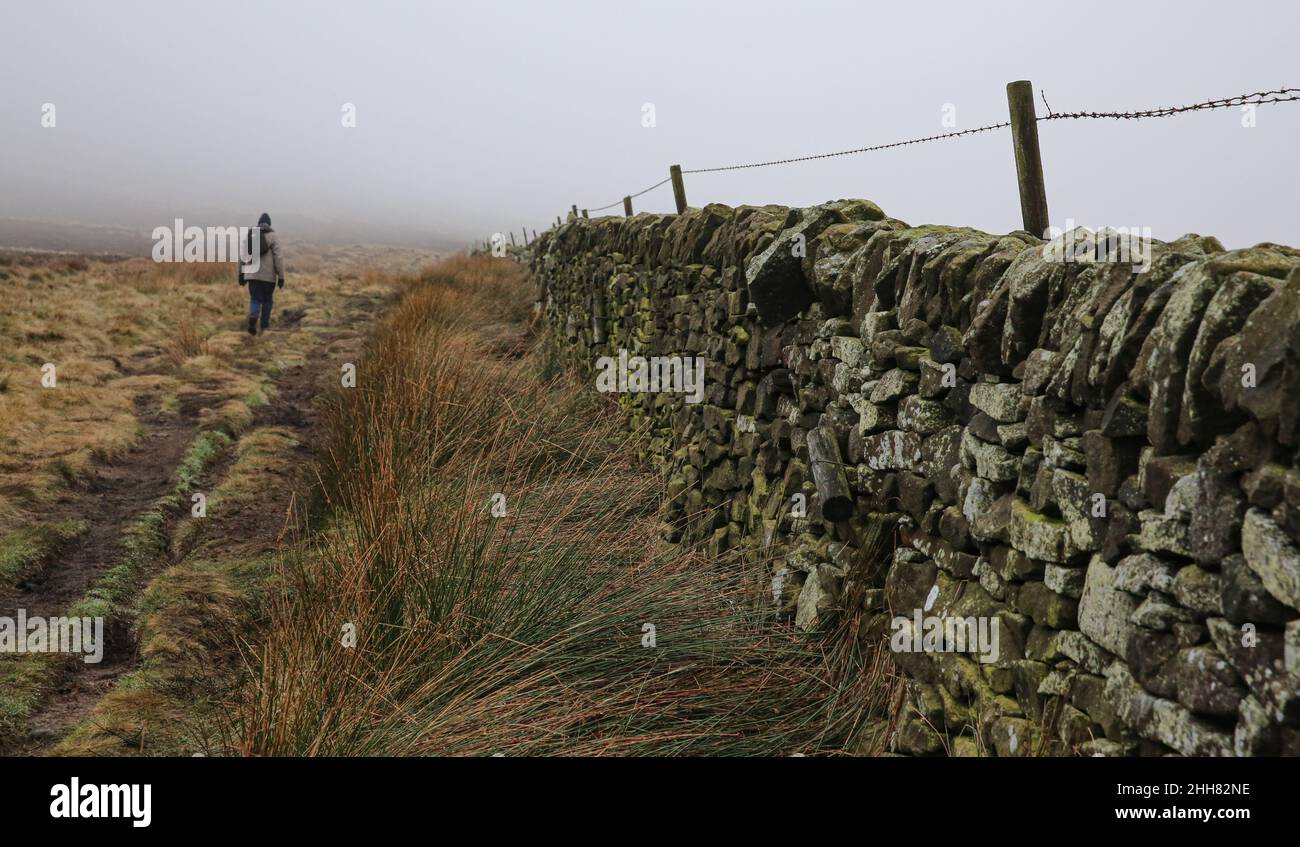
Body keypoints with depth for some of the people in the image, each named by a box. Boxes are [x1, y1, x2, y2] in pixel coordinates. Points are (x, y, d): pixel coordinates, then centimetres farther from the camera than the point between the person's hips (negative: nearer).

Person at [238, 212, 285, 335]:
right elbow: (278, 257, -10)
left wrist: (241, 274, 16)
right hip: (268, 275, -2)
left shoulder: (249, 235, 7)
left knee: (255, 299, 5)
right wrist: (281, 276, -6)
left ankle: (252, 318, -22)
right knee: (267, 299, 15)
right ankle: (265, 324, 21)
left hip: (252, 274, 2)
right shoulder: (273, 236, -4)